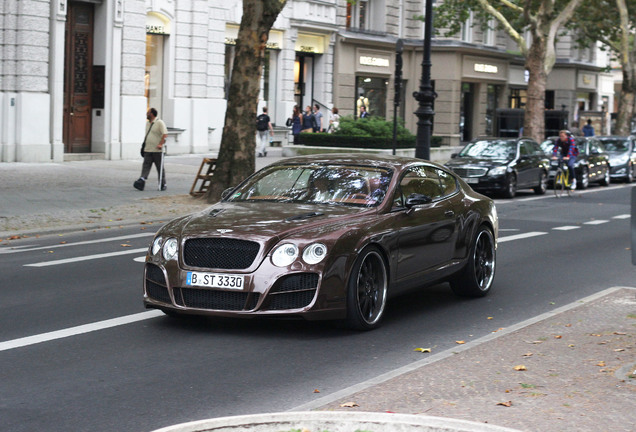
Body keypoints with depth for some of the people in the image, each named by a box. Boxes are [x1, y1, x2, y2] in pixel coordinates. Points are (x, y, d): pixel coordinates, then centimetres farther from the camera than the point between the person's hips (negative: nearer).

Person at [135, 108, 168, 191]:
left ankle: (163, 185, 11)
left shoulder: (159, 123, -7)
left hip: (157, 150, -7)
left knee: (160, 168, 2)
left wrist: (160, 144, -25)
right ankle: (141, 181, -22)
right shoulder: (147, 123, 18)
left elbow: (165, 134, -14)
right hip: (147, 150, 7)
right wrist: (144, 144, 22)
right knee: (146, 166, -8)